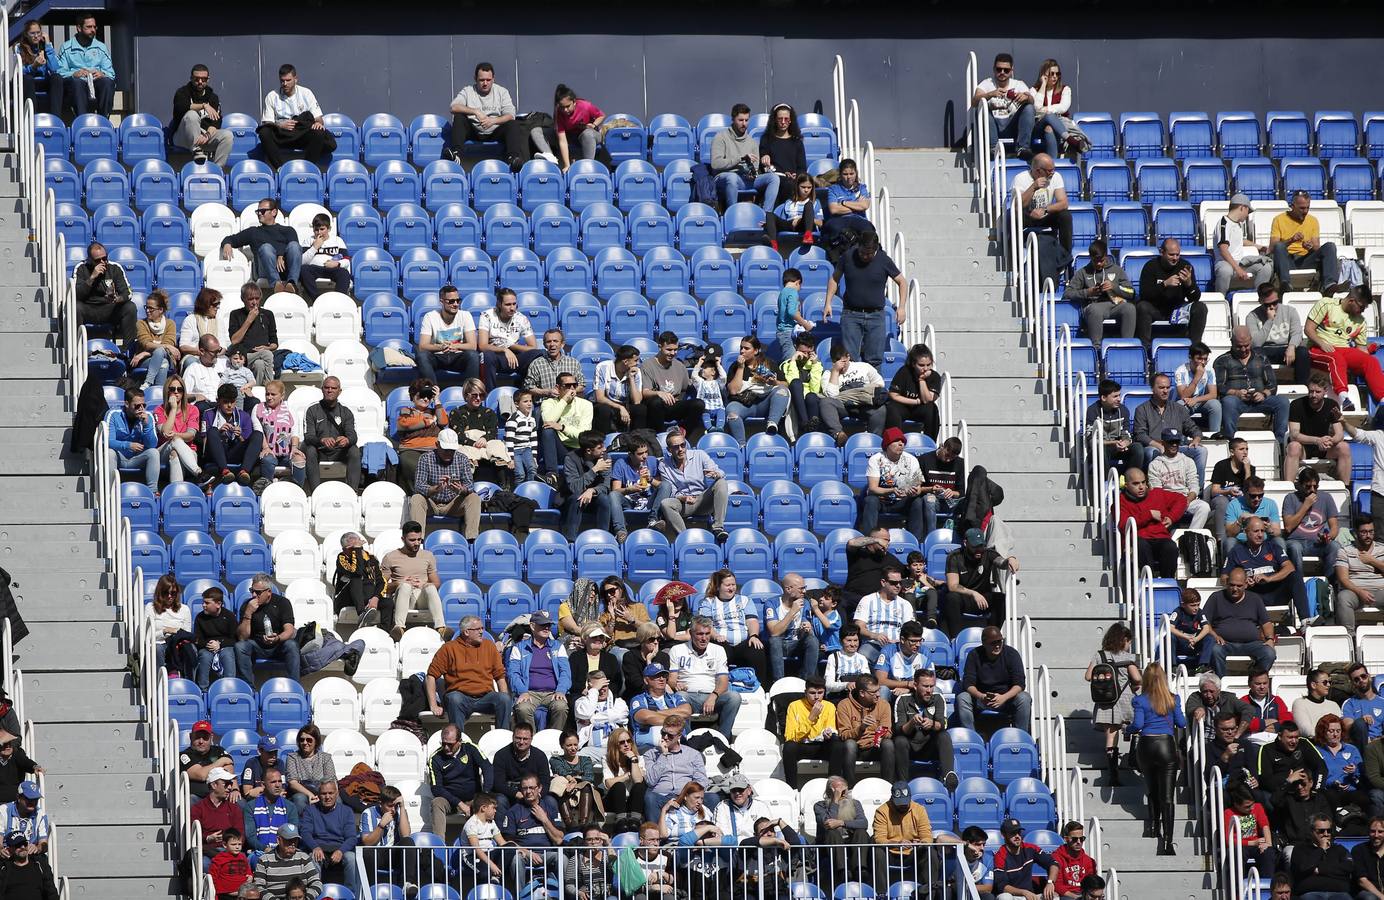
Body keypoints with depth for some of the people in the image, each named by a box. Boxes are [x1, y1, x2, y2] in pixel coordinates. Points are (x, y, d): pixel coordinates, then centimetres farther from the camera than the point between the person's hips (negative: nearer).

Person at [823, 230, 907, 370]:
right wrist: (828, 303, 5)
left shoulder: (884, 260, -4)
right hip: (851, 315, 0)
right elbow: (834, 279, 13)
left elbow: (902, 282, 6)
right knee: (849, 358, -8)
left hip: (876, 315, 0)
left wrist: (901, 307, -4)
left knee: (874, 359, -1)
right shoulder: (847, 257, -1)